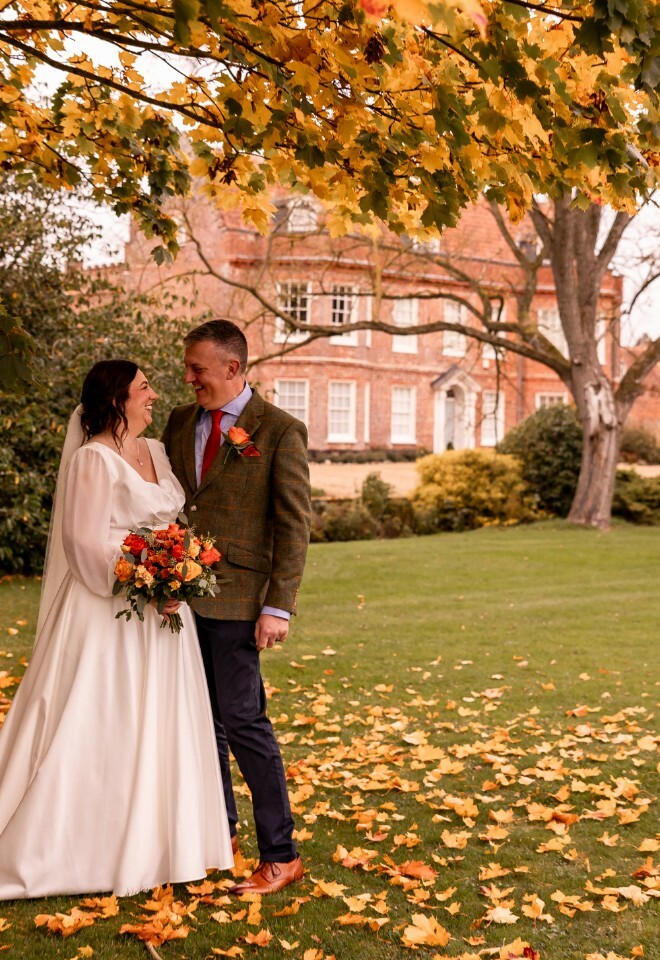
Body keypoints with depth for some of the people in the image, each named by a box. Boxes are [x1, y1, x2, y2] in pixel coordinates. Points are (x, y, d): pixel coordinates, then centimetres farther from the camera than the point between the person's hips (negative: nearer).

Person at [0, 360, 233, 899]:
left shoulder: (156, 452, 11)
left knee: (159, 729, 13)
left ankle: (144, 844, 26)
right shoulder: (93, 459, -12)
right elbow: (87, 542, -17)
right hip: (110, 612, -8)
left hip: (161, 612, 8)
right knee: (94, 732, -1)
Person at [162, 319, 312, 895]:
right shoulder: (181, 422, 11)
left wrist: (278, 607, -14)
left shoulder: (280, 431, -6)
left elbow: (294, 524, -8)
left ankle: (281, 854, 6)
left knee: (243, 720, -6)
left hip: (234, 598, -6)